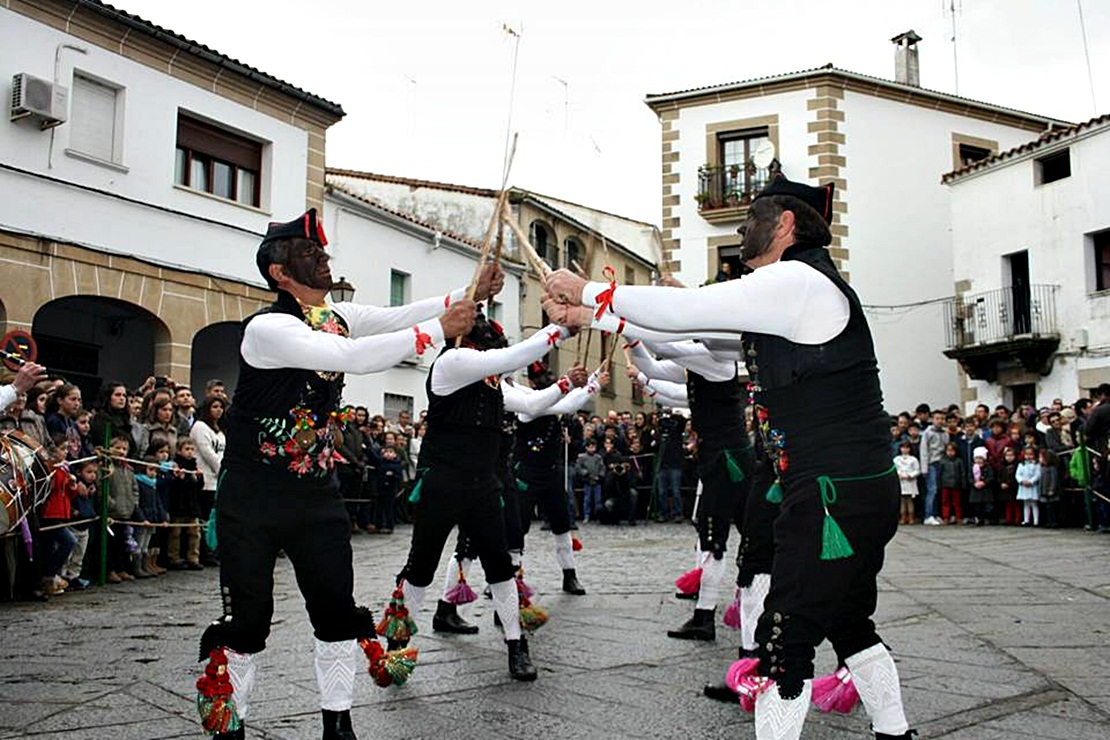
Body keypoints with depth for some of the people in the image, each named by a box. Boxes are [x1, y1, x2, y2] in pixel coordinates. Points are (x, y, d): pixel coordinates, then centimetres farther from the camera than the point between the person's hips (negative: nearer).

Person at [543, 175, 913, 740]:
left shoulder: (796, 281, -14)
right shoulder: (790, 290, 17)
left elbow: (683, 310, -16)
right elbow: (692, 325, 15)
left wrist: (589, 290, -5)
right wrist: (588, 309, 12)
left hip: (835, 497, -10)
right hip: (866, 492, 10)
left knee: (786, 639, -4)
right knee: (848, 625, 22)